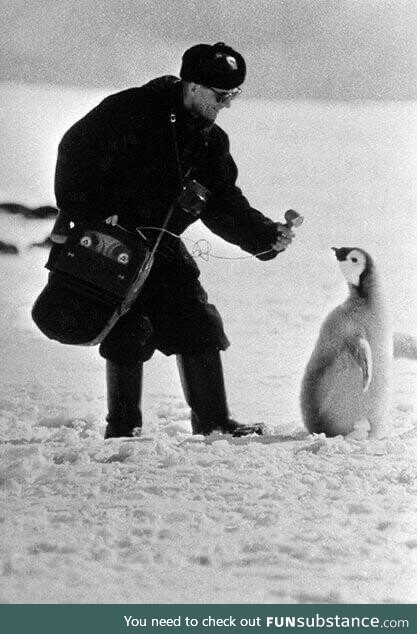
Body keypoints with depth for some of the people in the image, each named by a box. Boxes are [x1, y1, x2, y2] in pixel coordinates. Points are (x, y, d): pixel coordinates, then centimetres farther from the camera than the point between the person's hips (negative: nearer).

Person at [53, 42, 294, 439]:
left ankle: (213, 421, 8)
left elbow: (226, 205, 6)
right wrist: (91, 213, -21)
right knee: (130, 330, -11)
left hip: (162, 242, 7)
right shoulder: (132, 110, -16)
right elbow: (76, 153, -15)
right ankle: (122, 428, 1)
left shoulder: (211, 141, 5)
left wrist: (266, 235, -8)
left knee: (198, 324, 1)